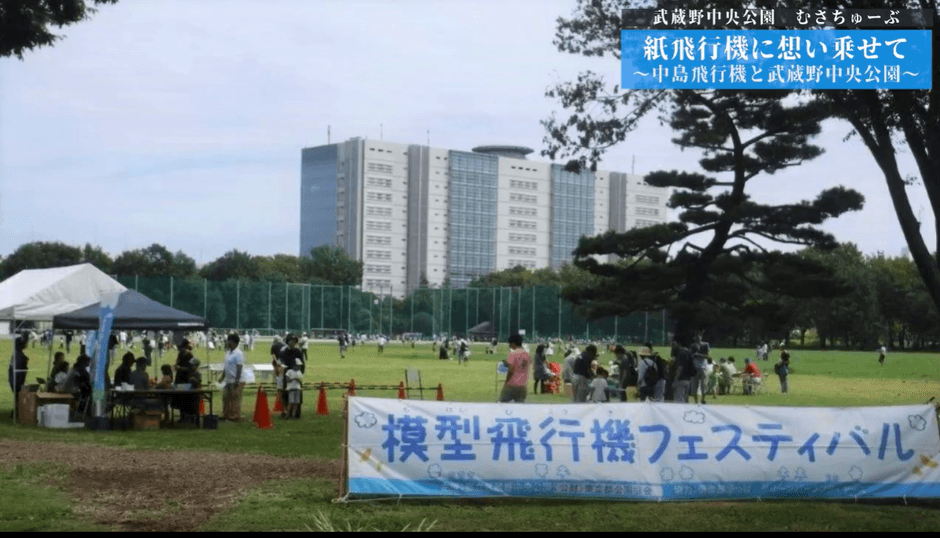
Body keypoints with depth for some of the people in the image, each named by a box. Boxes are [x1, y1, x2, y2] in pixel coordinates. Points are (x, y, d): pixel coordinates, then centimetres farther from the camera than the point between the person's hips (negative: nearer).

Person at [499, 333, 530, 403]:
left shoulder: (513, 354, -10)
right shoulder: (526, 354, 9)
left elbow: (510, 370, -16)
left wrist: (506, 382, -5)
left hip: (512, 384, -5)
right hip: (523, 386, 5)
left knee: (502, 402, 6)